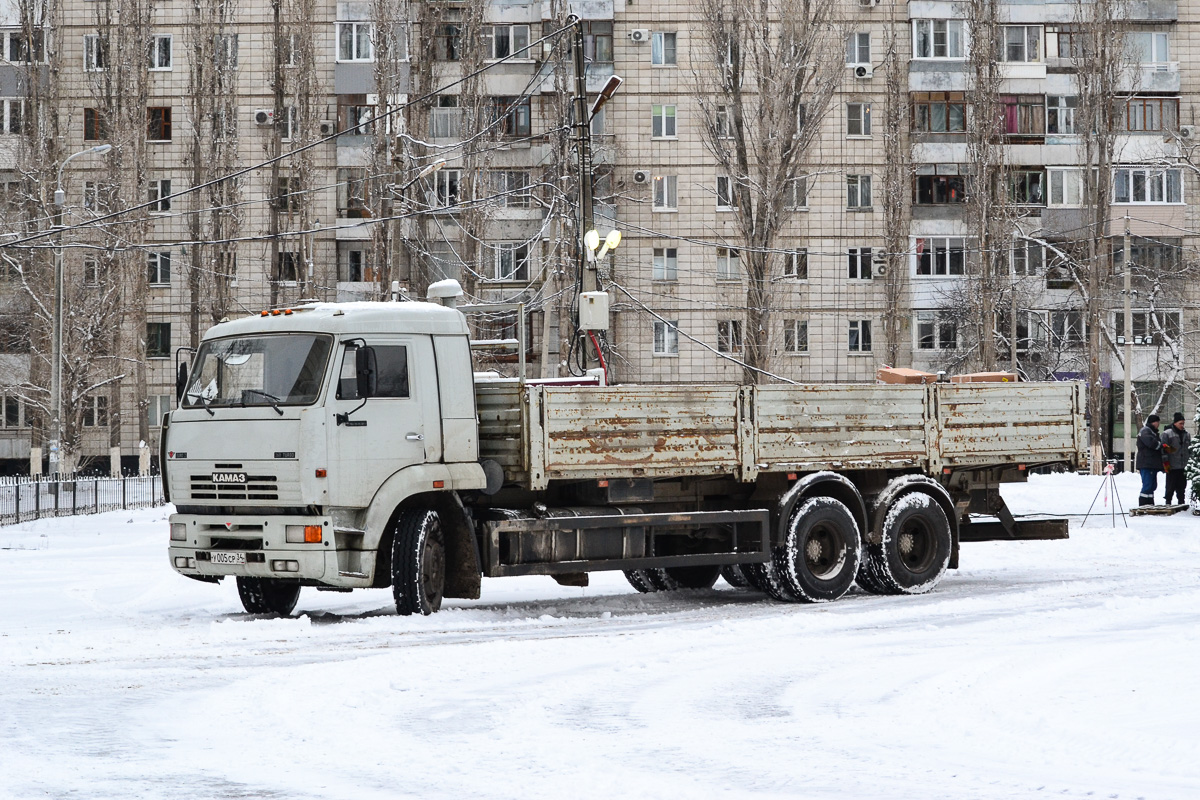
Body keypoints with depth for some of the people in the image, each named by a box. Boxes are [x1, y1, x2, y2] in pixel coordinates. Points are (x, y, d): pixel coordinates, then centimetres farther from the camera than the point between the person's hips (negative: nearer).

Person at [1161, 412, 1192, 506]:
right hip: (1172, 466, -5)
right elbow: (1163, 449, -6)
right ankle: (1168, 503, 6)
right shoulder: (1167, 434, -3)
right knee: (1171, 487, -2)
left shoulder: (1187, 434, 13)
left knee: (1182, 486, 9)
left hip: (1183, 466, 5)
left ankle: (1181, 502, 17)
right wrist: (1165, 462, -11)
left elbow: (1190, 449, 21)